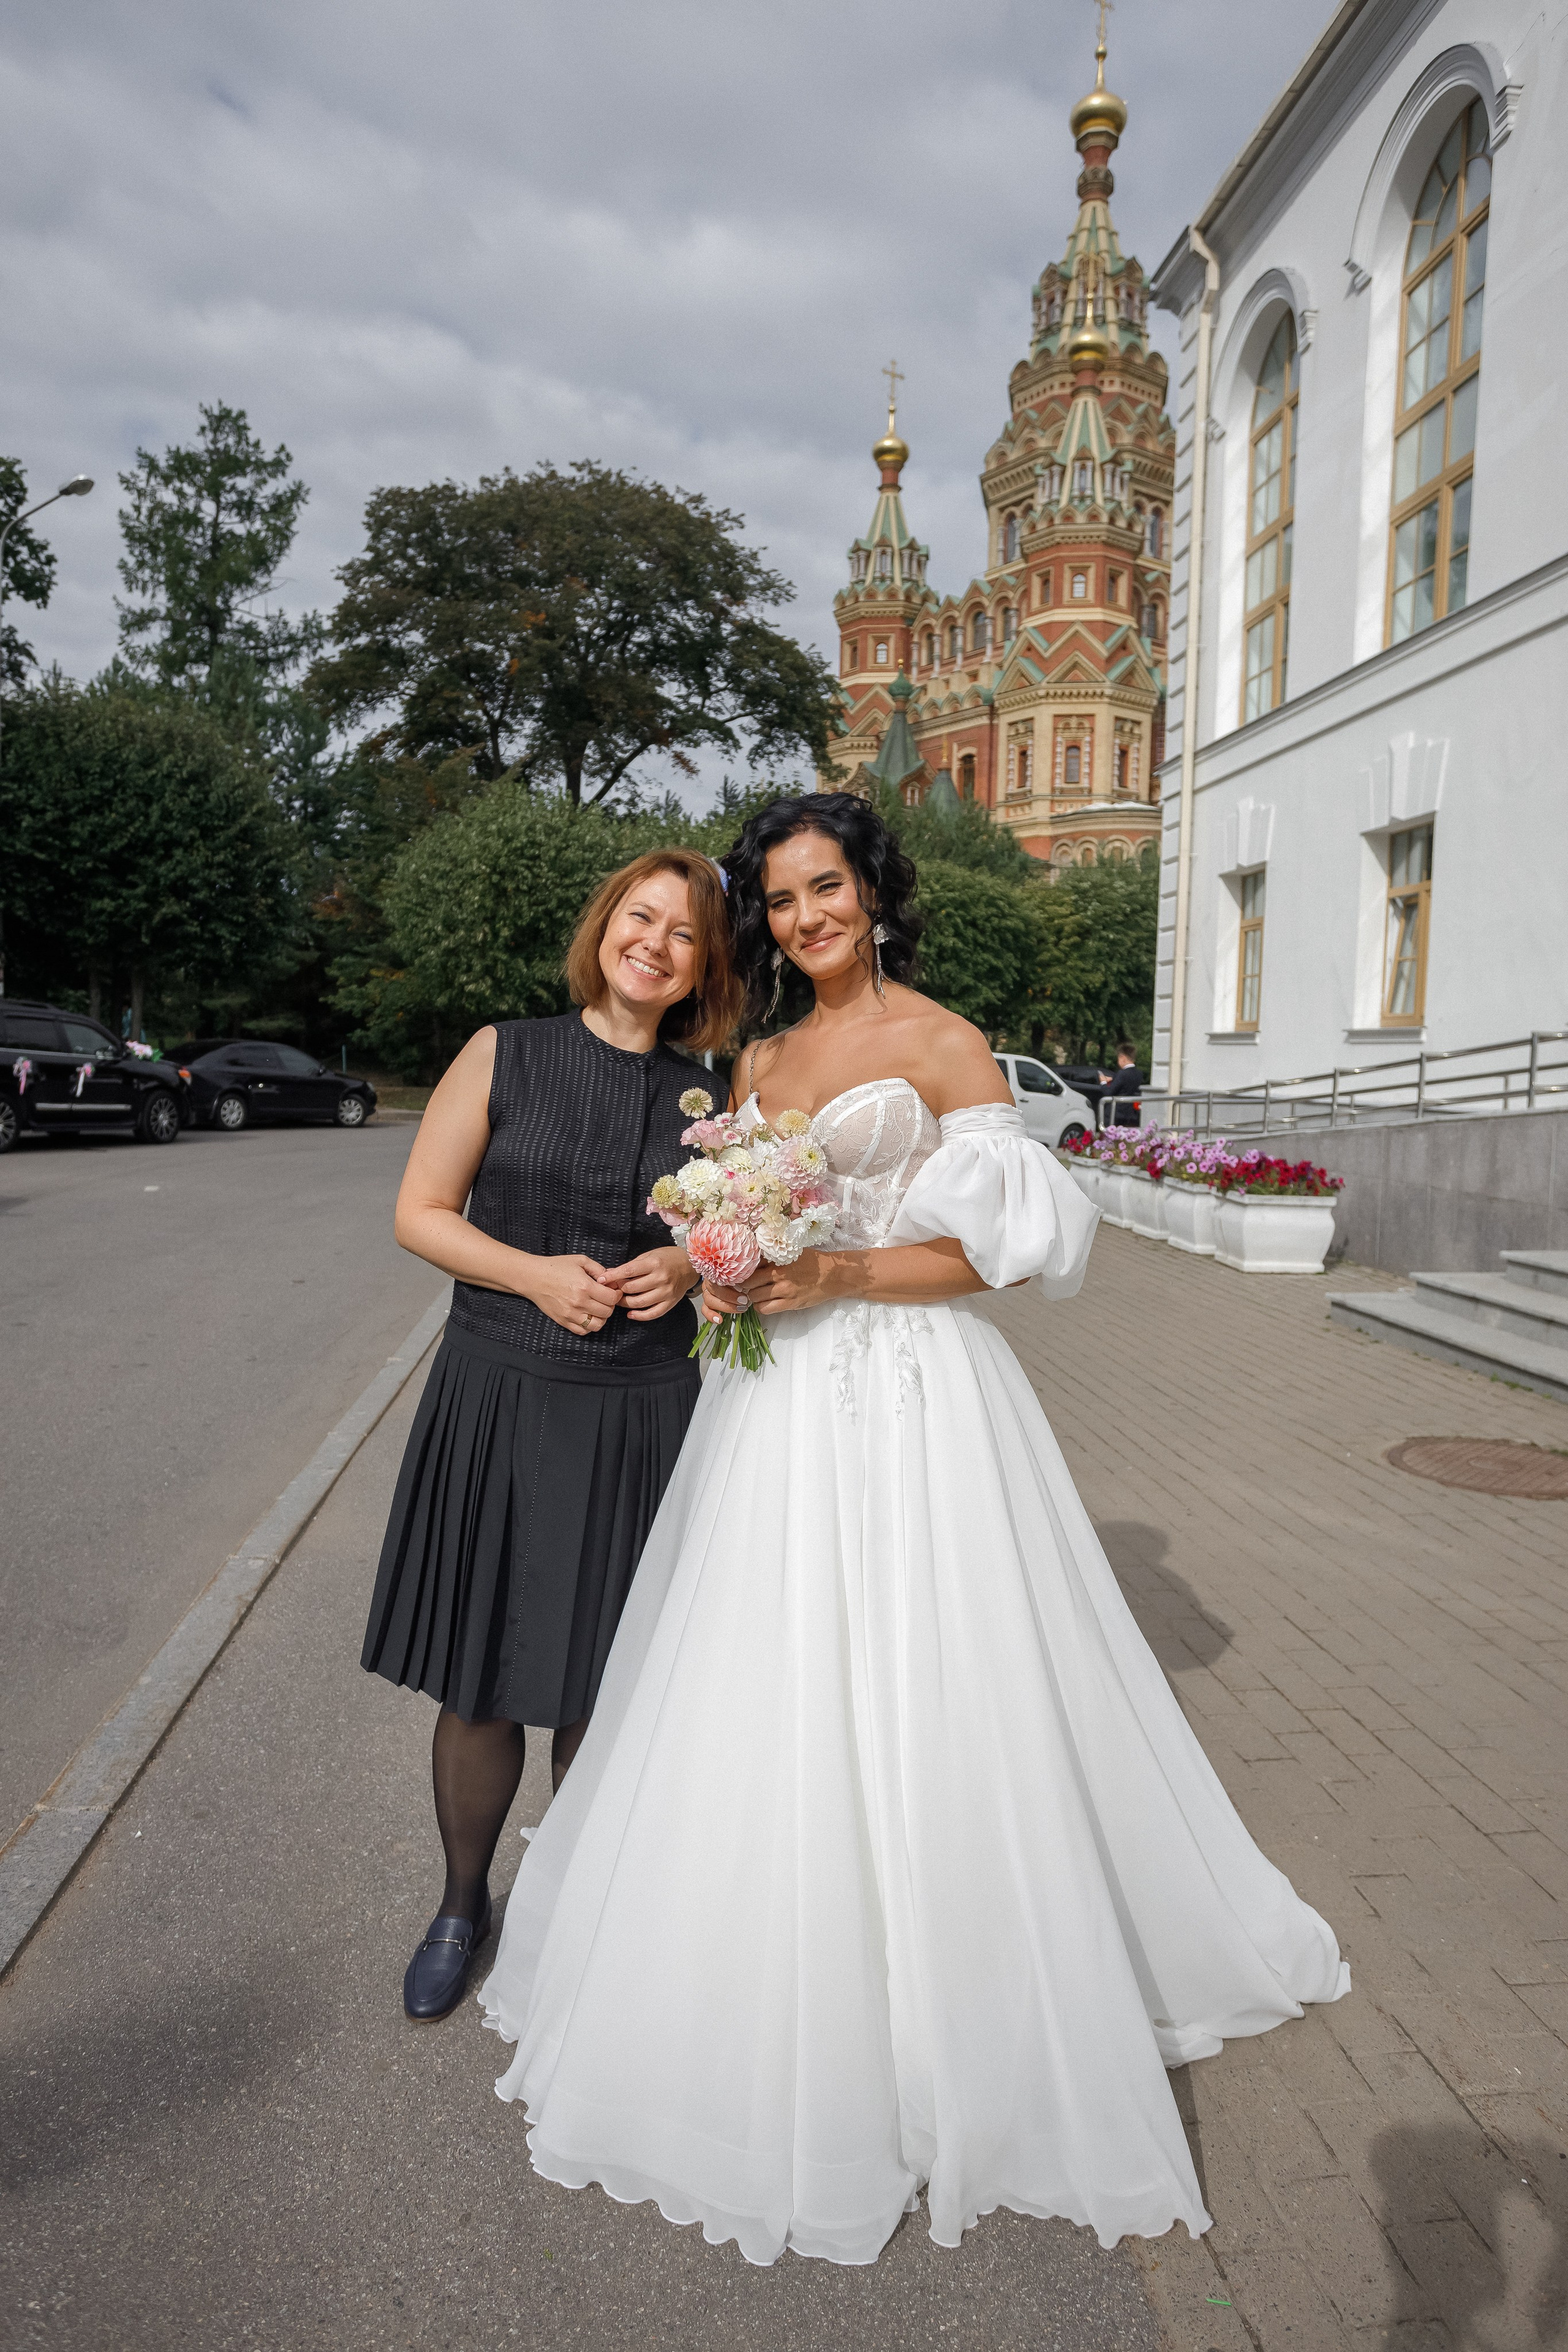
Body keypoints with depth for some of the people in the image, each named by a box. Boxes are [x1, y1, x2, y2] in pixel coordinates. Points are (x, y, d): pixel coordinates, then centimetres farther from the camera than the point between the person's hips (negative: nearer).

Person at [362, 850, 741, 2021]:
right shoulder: (504, 1055, -1)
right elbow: (420, 1212, 0)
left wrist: (690, 1267, -7)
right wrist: (536, 1273, -14)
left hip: (643, 1418, 1)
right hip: (499, 1399, -1)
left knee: (602, 1697, 11)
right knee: (480, 1689, 10)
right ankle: (463, 1905, 38)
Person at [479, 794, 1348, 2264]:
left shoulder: (944, 1045, -4)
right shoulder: (757, 1062, 14)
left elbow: (1000, 1248, -10)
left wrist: (835, 1274, -18)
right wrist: (727, 1271, -3)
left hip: (908, 1399, -6)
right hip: (777, 1402, 6)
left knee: (908, 1699, 2)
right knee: (766, 1708, 11)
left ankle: (950, 2043, 24)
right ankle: (783, 2029, 33)